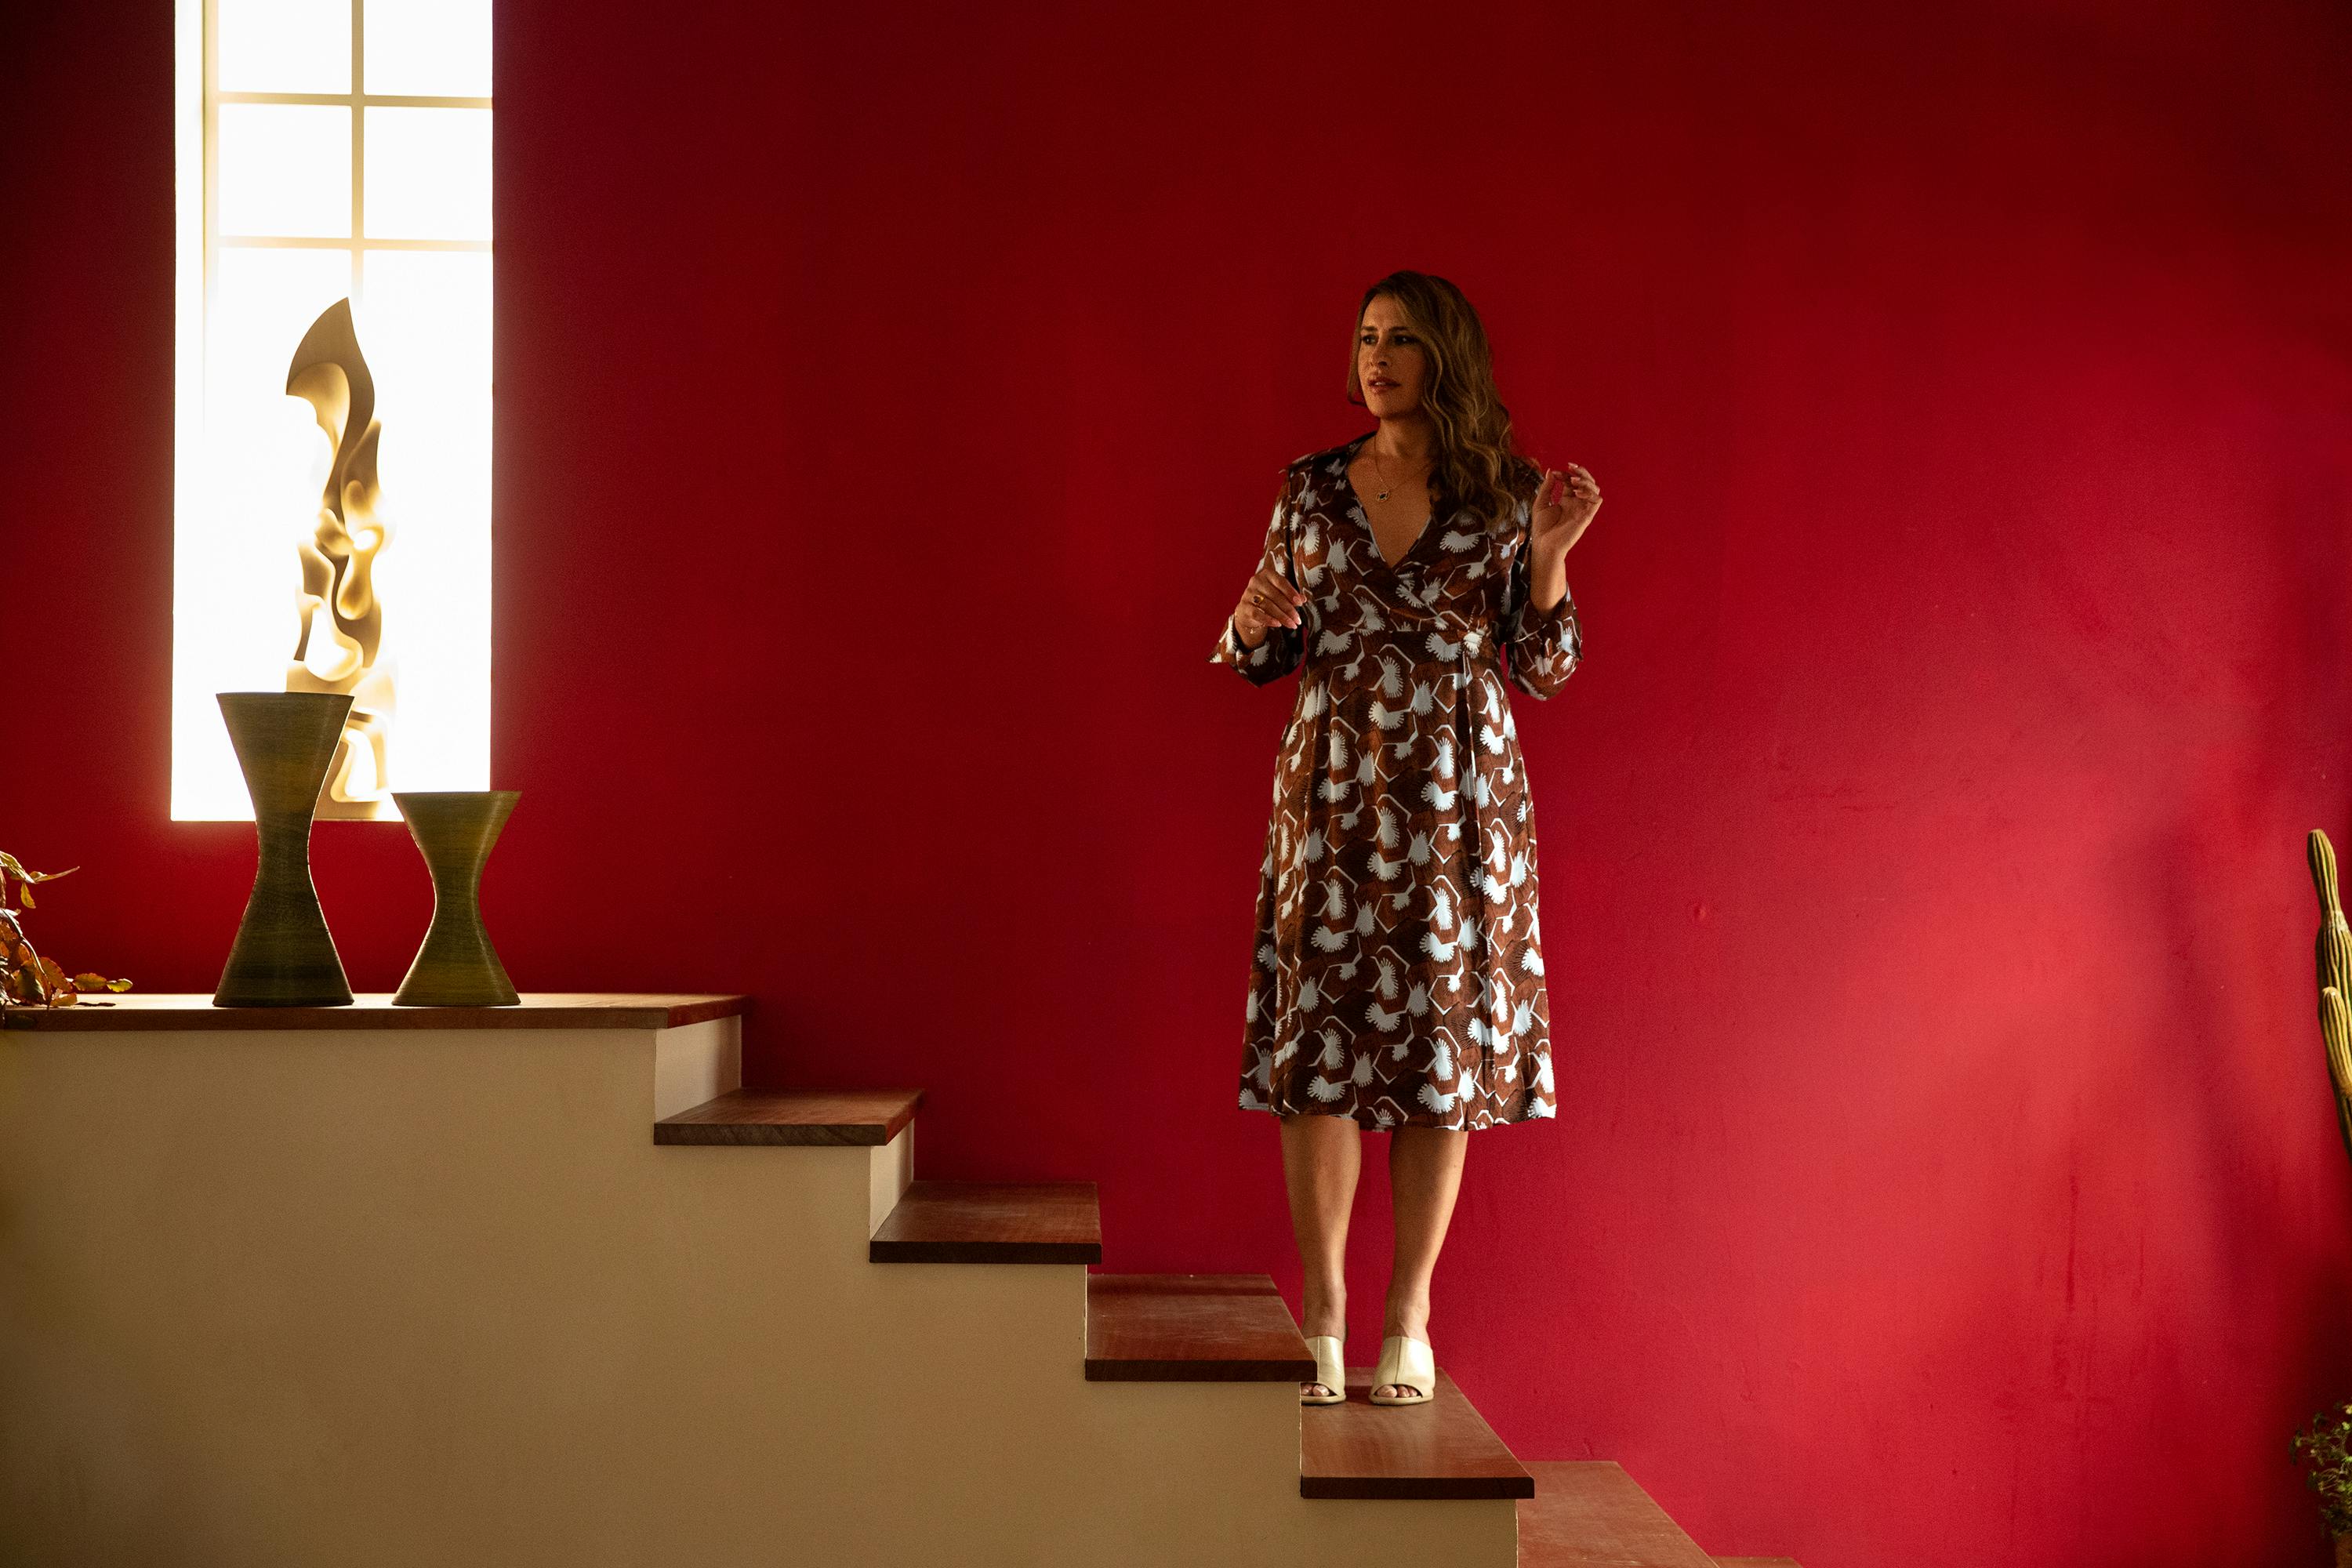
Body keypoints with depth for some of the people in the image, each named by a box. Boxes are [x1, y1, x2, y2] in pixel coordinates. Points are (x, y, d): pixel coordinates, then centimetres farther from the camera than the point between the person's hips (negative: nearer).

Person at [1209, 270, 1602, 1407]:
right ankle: (1322, 1324, 8)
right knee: (1318, 1050, -3)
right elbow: (1266, 658, 13)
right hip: (1333, 791, 1)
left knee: (1441, 1053, 1)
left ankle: (1408, 1324, 12)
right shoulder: (1310, 489, 8)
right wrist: (1252, 620, -9)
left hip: (1457, 799, -1)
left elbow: (1545, 670, 3)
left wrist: (1550, 554, -11)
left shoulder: (1504, 493, 3)